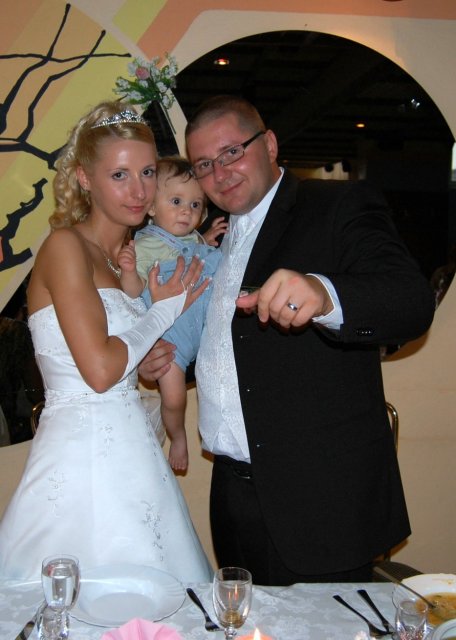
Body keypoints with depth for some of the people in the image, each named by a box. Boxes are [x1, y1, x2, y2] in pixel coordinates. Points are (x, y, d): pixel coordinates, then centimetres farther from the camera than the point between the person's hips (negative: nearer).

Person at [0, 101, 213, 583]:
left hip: (130, 448, 8)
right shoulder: (65, 245, -10)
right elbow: (99, 370, -20)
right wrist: (164, 310, -5)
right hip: (83, 450, -8)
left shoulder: (127, 255, 14)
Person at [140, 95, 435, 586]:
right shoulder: (218, 237, 15)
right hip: (233, 492, 7)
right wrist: (168, 357, 7)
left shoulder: (341, 206, -6)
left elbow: (411, 301, -24)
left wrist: (323, 294, -42)